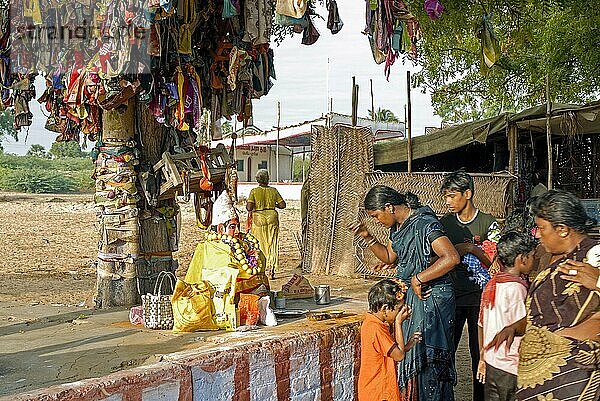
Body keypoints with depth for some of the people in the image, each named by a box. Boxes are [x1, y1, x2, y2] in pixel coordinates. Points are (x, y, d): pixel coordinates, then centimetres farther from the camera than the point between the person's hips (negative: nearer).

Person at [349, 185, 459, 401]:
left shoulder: (424, 223, -19)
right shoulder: (397, 226, 9)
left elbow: (451, 258, -29)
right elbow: (389, 257, 23)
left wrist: (418, 279, -23)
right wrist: (367, 237, 9)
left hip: (429, 297, -9)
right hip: (408, 297, 9)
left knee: (426, 357, -1)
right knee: (407, 356, 13)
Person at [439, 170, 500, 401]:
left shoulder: (488, 223, -3)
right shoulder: (445, 222, 7)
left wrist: (472, 248, -20)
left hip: (479, 297, -3)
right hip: (451, 295, 3)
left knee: (480, 352, 4)